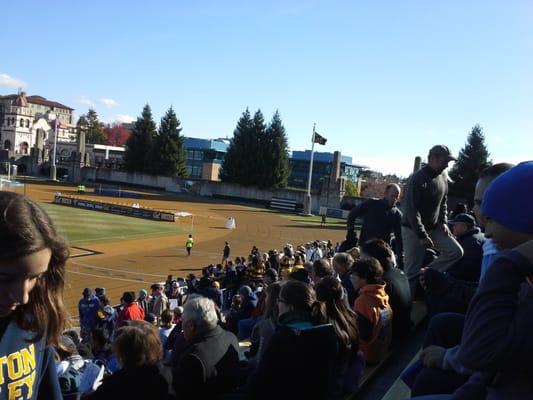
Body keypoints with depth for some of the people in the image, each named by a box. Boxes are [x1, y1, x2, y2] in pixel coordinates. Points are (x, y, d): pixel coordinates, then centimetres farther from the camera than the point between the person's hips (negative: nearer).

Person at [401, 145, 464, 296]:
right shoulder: (417, 178, -19)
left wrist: (443, 222, 3)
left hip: (434, 227, 7)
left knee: (456, 251, -6)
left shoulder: (443, 176, 5)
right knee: (412, 271, -4)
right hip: (413, 229, -7)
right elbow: (411, 209, -22)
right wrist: (422, 235, -24)